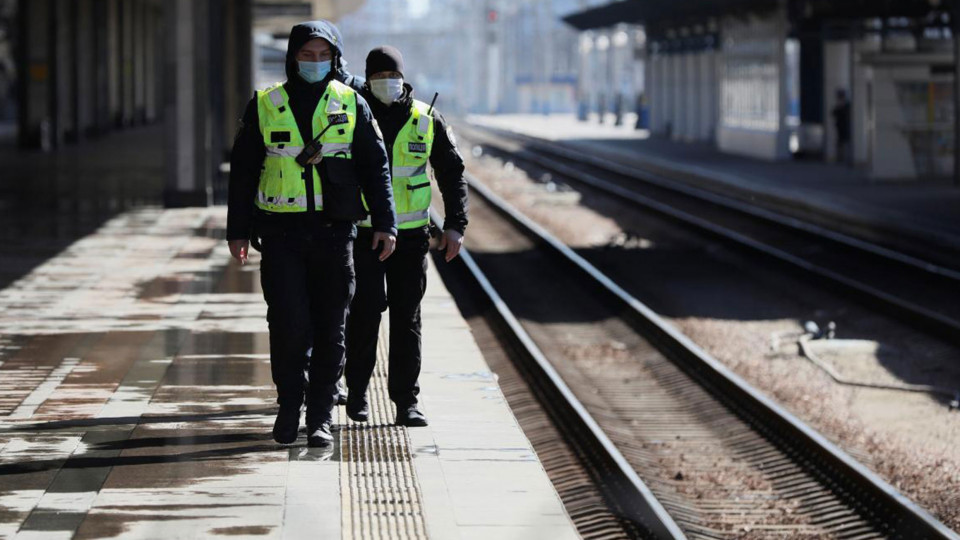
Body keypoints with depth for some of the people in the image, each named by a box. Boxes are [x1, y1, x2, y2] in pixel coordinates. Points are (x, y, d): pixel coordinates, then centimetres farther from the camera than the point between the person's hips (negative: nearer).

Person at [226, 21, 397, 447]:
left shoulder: (352, 105, 6)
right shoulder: (264, 106, 6)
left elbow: (376, 167, 9)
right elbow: (243, 171, 11)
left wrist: (384, 224, 1)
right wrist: (237, 231, 8)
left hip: (334, 232, 1)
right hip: (281, 232, -1)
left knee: (330, 329, 2)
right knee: (289, 325, -8)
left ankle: (321, 416, 10)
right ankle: (289, 406, 10)